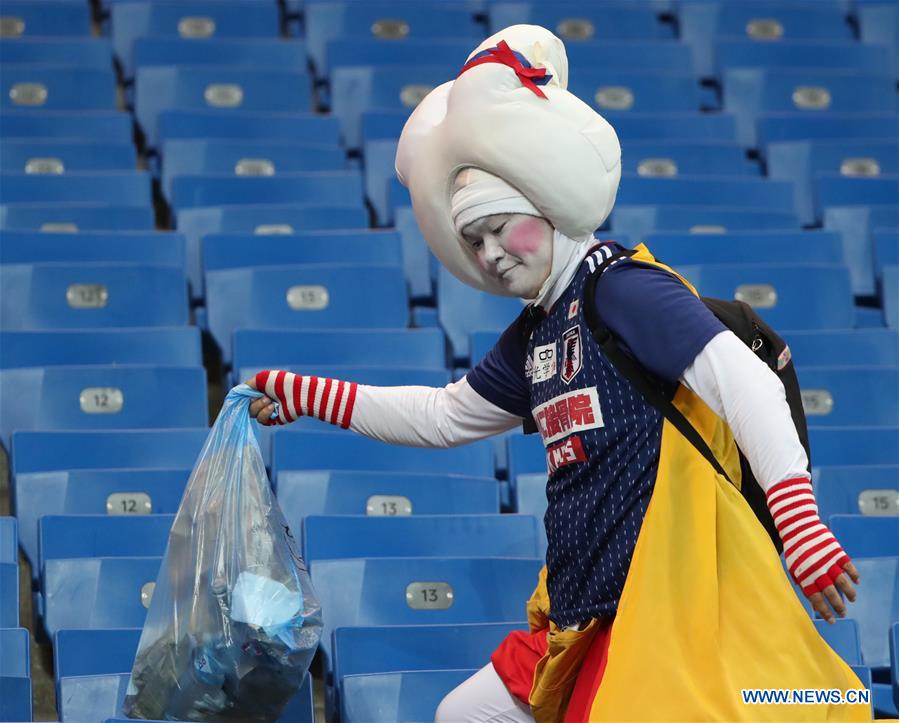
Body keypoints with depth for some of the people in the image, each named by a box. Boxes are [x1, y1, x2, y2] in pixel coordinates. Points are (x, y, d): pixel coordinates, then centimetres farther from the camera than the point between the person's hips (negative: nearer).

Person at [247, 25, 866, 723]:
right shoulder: (536, 332, 17)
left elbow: (743, 380, -22)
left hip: (662, 604, -10)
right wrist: (308, 398, 32)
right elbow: (445, 416, 33)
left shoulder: (623, 288, -11)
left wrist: (800, 520, -32)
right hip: (583, 612, 10)